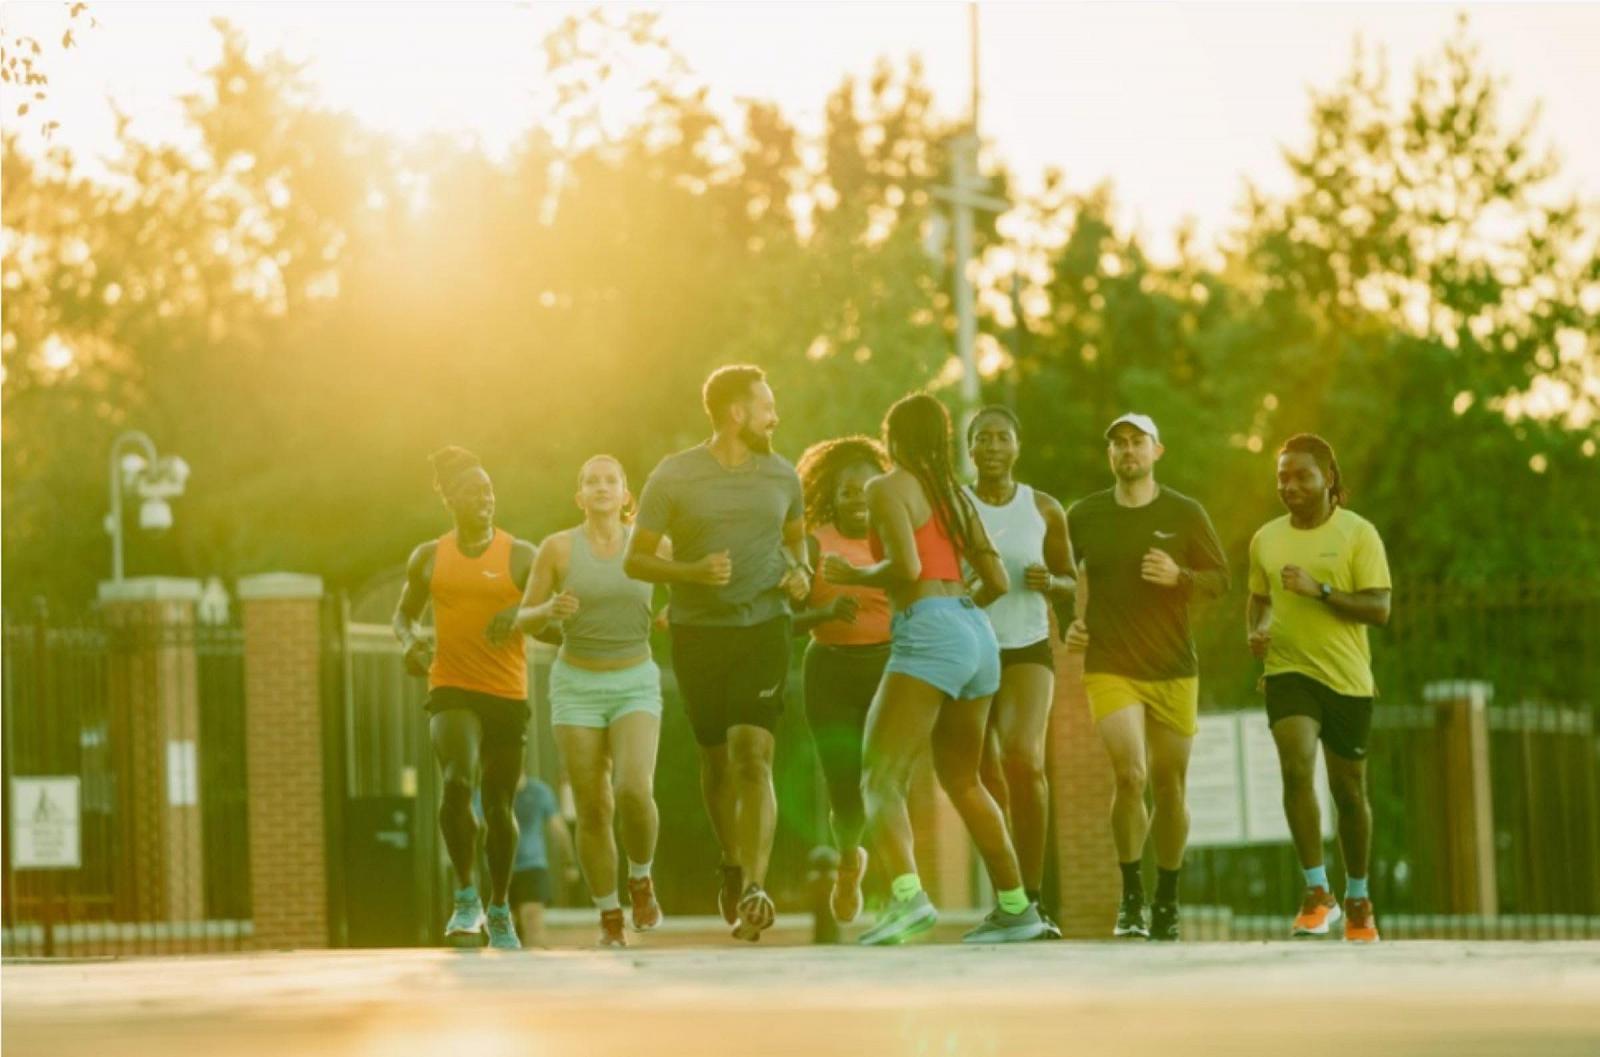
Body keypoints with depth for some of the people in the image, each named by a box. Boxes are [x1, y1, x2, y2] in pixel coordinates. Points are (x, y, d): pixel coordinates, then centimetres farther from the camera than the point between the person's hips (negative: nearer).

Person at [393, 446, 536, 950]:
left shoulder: (521, 556, 1)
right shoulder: (428, 557, 7)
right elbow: (404, 613, 19)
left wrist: (523, 614, -19)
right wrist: (410, 641, -3)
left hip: (508, 694, 0)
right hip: (452, 690, 0)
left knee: (499, 805, 7)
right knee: (457, 782, -24)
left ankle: (499, 911, 25)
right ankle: (465, 896, -11)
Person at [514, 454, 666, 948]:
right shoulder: (558, 547, -4)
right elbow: (524, 621, 1)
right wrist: (550, 610, -21)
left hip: (636, 685, 0)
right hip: (577, 688, 0)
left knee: (634, 791, -21)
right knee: (593, 809, -3)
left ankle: (640, 878, 6)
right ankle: (609, 917, 12)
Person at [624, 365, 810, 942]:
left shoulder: (782, 475, 6)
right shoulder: (674, 476, -3)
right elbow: (635, 559, -2)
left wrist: (801, 573, 2)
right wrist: (693, 571, -19)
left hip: (763, 628, 0)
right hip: (699, 633, 0)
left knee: (753, 755, -15)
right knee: (716, 759, 9)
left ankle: (753, 890, -22)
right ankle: (732, 864, 34)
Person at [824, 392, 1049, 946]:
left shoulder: (888, 488, -1)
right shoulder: (956, 493, 21)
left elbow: (907, 566, -15)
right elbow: (997, 581, 20)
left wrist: (854, 575, 1)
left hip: (928, 632, -8)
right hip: (977, 633, 8)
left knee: (881, 778, -12)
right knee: (961, 780, 22)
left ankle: (907, 894, -35)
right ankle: (1016, 906, 24)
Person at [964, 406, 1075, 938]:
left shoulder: (1045, 509, 4)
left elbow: (1069, 578, 15)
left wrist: (1051, 582, -8)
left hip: (1029, 648, 0)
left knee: (1024, 759, -21)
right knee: (988, 778, 4)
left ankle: (1032, 895, -13)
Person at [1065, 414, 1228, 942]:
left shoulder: (1185, 514, 3)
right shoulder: (1082, 516, 5)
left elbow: (1220, 580, 5)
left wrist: (1179, 577, -14)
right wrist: (1069, 623, 4)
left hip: (1174, 670, 1)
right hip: (1109, 668, -1)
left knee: (1169, 787, 5)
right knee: (1129, 773, -19)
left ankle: (1166, 902, 21)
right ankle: (1130, 896, -5)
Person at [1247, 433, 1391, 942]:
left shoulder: (1358, 533, -4)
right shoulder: (1266, 539, 8)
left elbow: (1380, 608, -11)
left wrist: (1321, 589, -21)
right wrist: (1255, 631, 0)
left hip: (1347, 677, -1)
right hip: (1288, 671, 1)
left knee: (1349, 789, 8)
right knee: (1297, 768, -22)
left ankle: (1358, 901, 27)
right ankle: (1317, 894, -16)